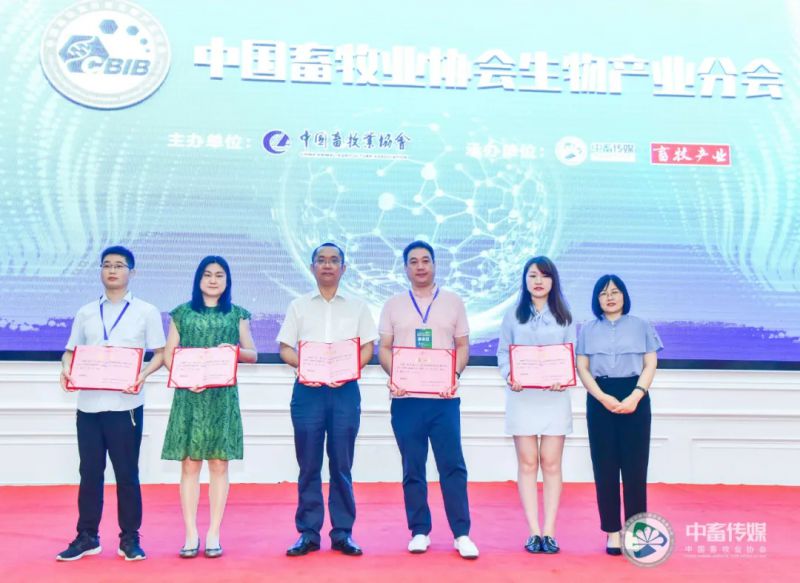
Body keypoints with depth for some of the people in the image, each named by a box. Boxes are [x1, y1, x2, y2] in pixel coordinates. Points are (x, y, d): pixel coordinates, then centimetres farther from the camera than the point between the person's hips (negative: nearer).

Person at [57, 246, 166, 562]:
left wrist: (143, 374, -17)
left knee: (127, 473, 3)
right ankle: (87, 537, 19)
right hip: (88, 403, 3)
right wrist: (66, 369, -8)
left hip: (125, 404, -3)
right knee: (89, 471, 8)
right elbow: (71, 351, 14)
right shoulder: (85, 313, 13)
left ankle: (130, 538, 13)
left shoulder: (146, 312, 4)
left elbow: (160, 353, 2)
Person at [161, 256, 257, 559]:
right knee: (189, 465, 0)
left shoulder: (237, 314, 9)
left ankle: (213, 534, 9)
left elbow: (253, 354, 6)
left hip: (223, 397, 0)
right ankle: (191, 534, 8)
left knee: (219, 464, 1)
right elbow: (168, 354, 5)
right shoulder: (182, 313, 9)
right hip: (188, 395, 0)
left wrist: (234, 350, -16)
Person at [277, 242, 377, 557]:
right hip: (307, 389, 0)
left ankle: (342, 533, 11)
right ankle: (308, 533, 11)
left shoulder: (357, 306, 11)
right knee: (309, 465, 2)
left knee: (342, 464, 2)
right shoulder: (298, 306, 11)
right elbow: (285, 348, 7)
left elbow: (368, 347, 7)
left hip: (345, 389, 0)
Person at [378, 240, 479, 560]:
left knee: (452, 465, -3)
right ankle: (420, 531, 16)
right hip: (406, 397, 1)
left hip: (443, 397, -1)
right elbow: (384, 348, 8)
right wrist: (393, 375, -12)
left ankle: (461, 534, 5)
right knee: (412, 468, 6)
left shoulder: (453, 302, 9)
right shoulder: (393, 305, 10)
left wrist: (455, 375, -10)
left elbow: (463, 346, 8)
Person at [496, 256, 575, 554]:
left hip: (555, 396, 0)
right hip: (521, 395, 0)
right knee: (527, 464, 1)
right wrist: (509, 376, -15)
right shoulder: (513, 316, 9)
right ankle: (533, 532, 7)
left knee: (551, 463, 0)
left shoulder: (564, 317, 9)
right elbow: (503, 352, 4)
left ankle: (549, 532, 7)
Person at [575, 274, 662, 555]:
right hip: (600, 400, 1)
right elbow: (582, 368, 3)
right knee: (605, 466, 1)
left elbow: (650, 365, 3)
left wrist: (635, 396, -13)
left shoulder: (641, 326, 9)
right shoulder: (587, 329, 10)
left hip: (635, 398, -1)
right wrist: (603, 398, -12)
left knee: (634, 466, -1)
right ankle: (613, 531, 9)